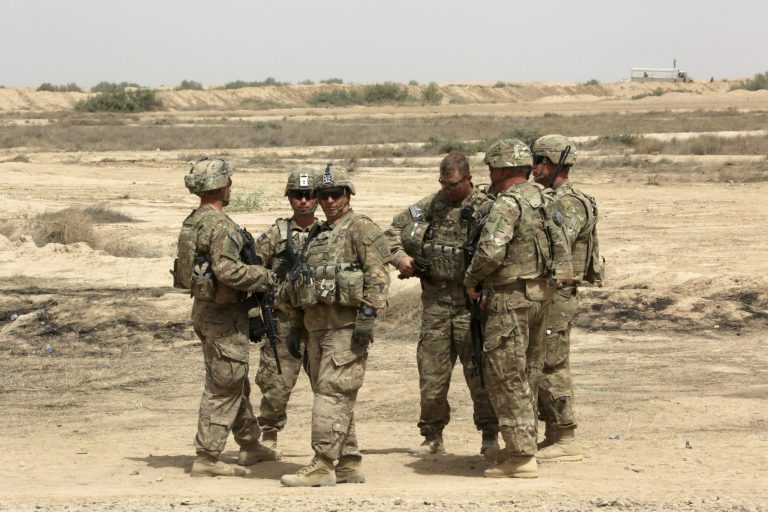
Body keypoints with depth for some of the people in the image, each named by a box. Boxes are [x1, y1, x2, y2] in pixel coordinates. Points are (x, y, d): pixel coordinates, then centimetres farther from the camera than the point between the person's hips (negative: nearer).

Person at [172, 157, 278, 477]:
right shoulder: (220, 225, -21)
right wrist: (264, 276, -15)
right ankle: (206, 459, -2)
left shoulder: (191, 223, 10)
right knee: (223, 388, -3)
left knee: (237, 382, 20)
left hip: (203, 308, 10)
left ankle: (250, 445, 31)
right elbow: (228, 270, -30)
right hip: (224, 317, -10)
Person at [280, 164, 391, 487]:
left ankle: (322, 466, -12)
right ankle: (348, 464, 14)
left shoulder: (361, 230, -6)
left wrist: (368, 316, -21)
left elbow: (378, 276, -14)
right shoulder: (316, 235, 20)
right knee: (338, 398, 10)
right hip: (317, 324, 9)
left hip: (346, 325, -9)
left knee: (331, 394, -11)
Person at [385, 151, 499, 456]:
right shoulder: (430, 205, 8)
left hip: (472, 302, -4)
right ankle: (432, 437, 15)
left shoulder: (487, 208, -6)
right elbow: (395, 229, 16)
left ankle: (490, 436, 8)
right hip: (435, 300, 4)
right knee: (431, 371, 5)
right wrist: (399, 256, 0)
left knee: (479, 369, -2)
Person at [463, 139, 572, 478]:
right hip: (542, 294, 9)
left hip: (511, 298, -9)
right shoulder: (542, 200, 11)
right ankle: (522, 446, 25)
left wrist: (471, 281, -7)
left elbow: (491, 250, -26)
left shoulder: (508, 204, -16)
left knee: (505, 377, -4)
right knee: (527, 375, 17)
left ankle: (522, 457, -6)